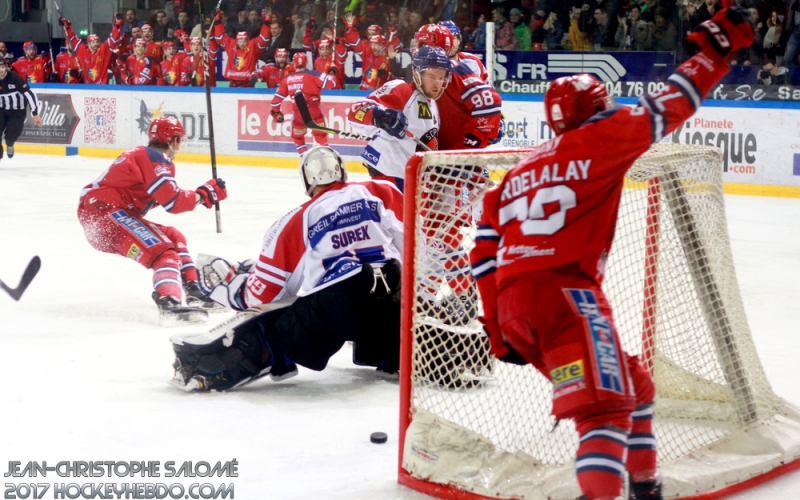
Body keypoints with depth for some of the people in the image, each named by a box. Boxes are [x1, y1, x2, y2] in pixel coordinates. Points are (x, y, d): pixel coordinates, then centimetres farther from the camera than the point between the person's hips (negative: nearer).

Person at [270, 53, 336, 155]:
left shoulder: (287, 79, 10)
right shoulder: (312, 75, -2)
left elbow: (277, 98, 14)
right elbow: (330, 83, -10)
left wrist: (276, 112, 29)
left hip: (298, 113, 3)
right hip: (313, 111, -3)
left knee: (297, 136, 24)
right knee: (321, 135, 6)